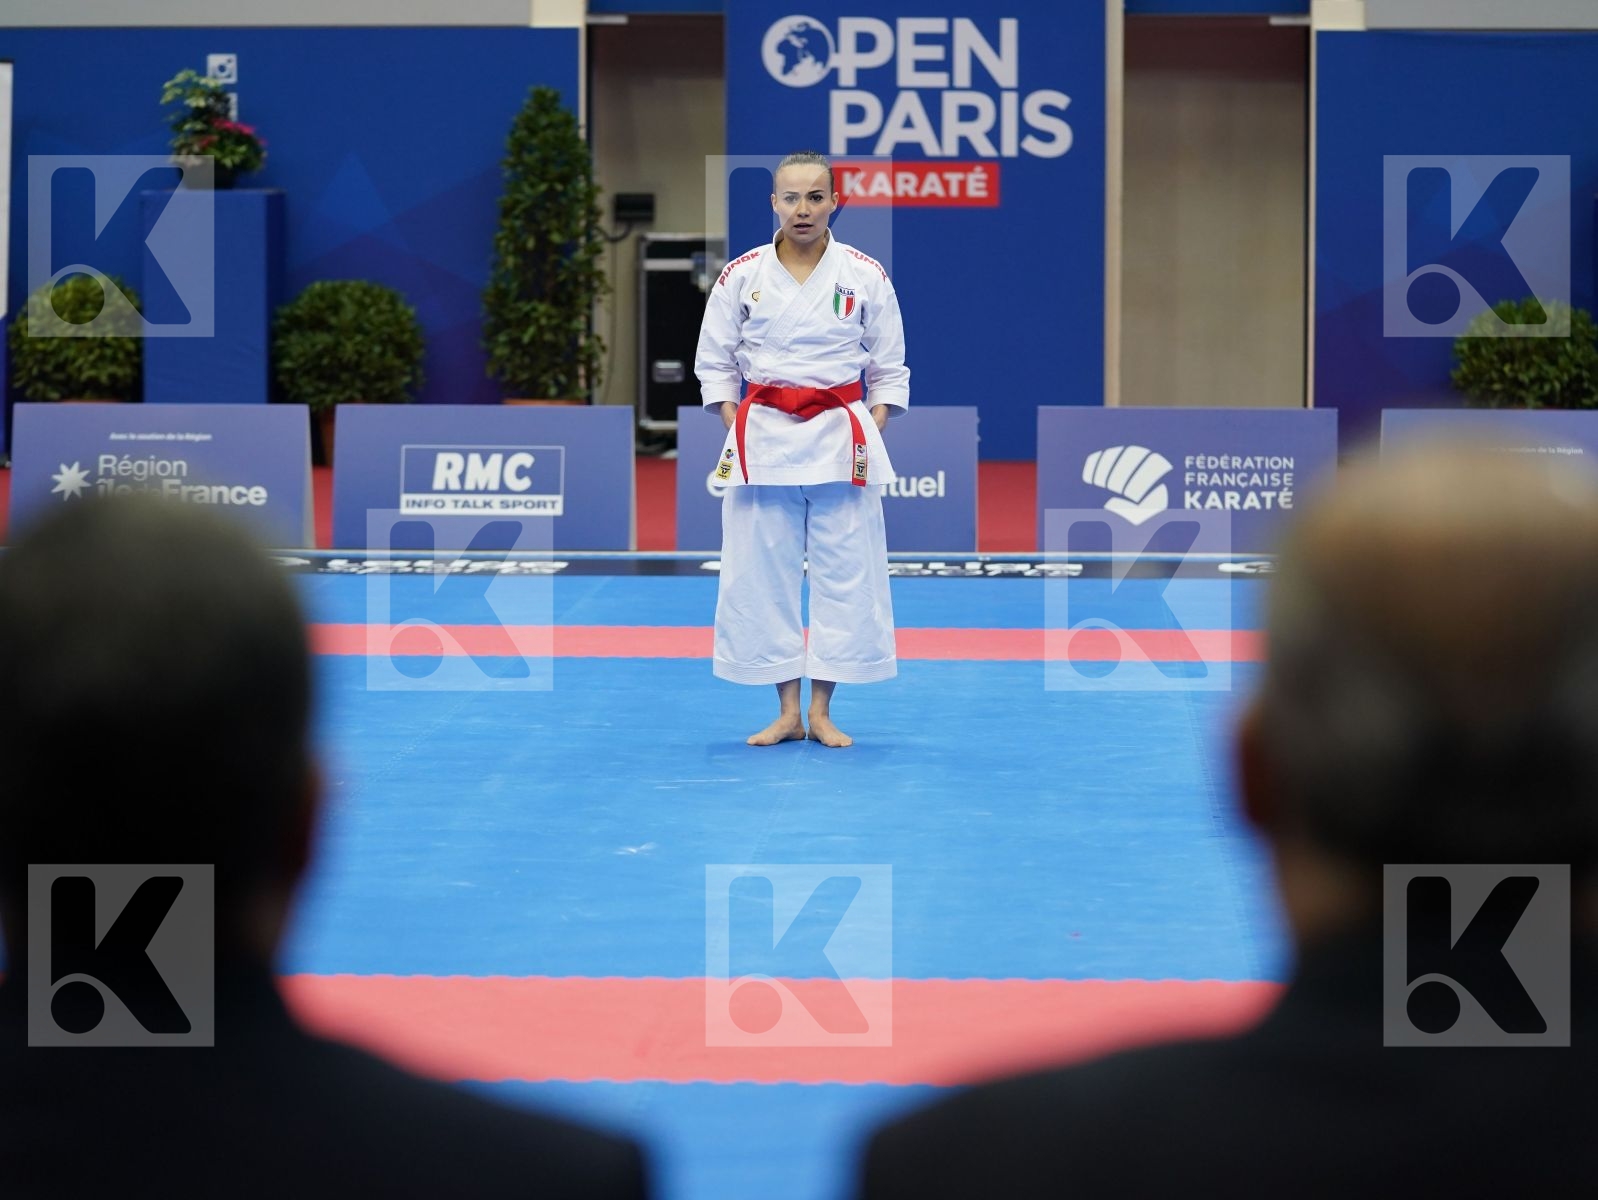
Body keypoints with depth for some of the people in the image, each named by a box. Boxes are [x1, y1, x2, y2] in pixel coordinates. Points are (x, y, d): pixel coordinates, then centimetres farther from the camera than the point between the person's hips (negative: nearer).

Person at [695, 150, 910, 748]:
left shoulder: (865, 276, 0)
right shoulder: (741, 276, 1)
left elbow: (888, 367, 8)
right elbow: (714, 362, 8)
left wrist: (873, 430, -2)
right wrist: (736, 429, -2)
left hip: (841, 438, 0)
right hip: (763, 438, 0)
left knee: (845, 574, 0)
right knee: (763, 574, 2)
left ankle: (822, 710, 10)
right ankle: (786, 711, 12)